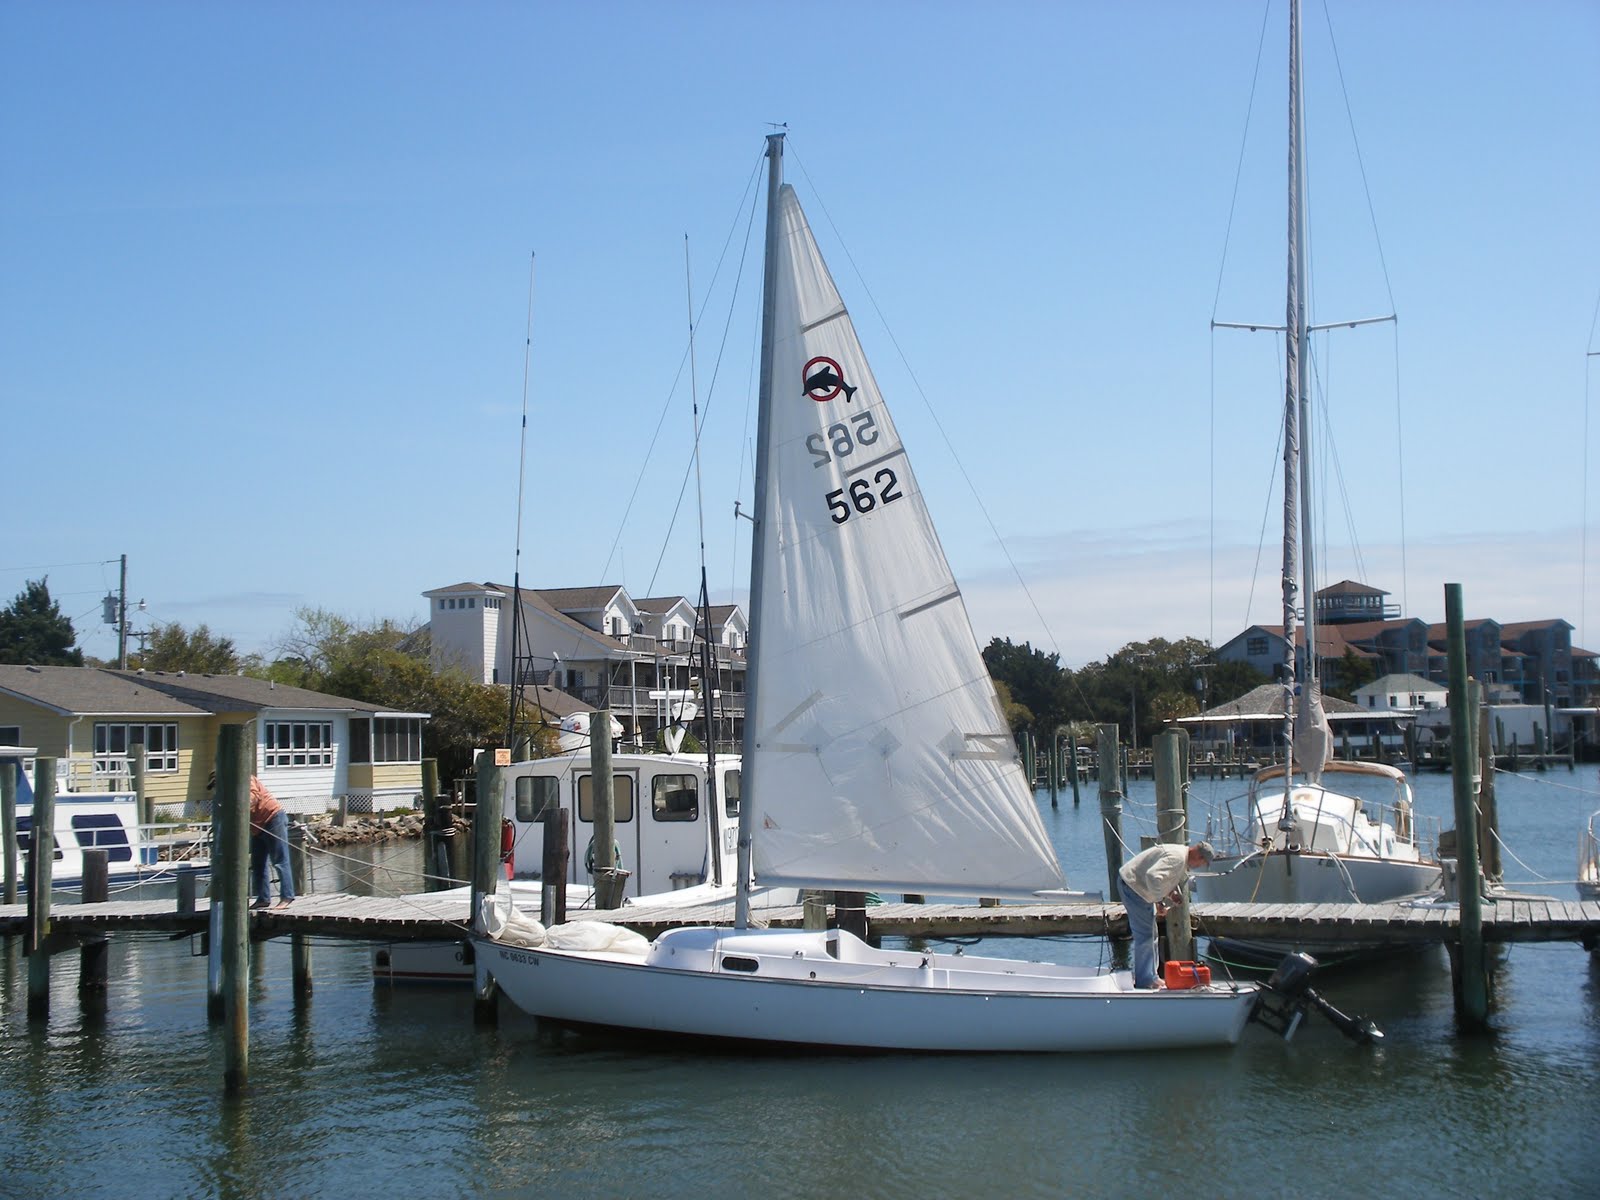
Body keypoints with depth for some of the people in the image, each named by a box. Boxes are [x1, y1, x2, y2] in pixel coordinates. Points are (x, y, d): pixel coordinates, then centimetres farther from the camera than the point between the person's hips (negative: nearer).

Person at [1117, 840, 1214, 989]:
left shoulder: (1182, 859, 10)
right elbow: (1153, 876, -37)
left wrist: (1171, 892, 4)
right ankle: (1144, 981, -6)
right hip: (1131, 883, -11)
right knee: (1144, 935, -10)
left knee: (1151, 934, 16)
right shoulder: (1176, 858, -25)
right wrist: (1160, 901, -29)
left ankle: (1150, 977, 23)